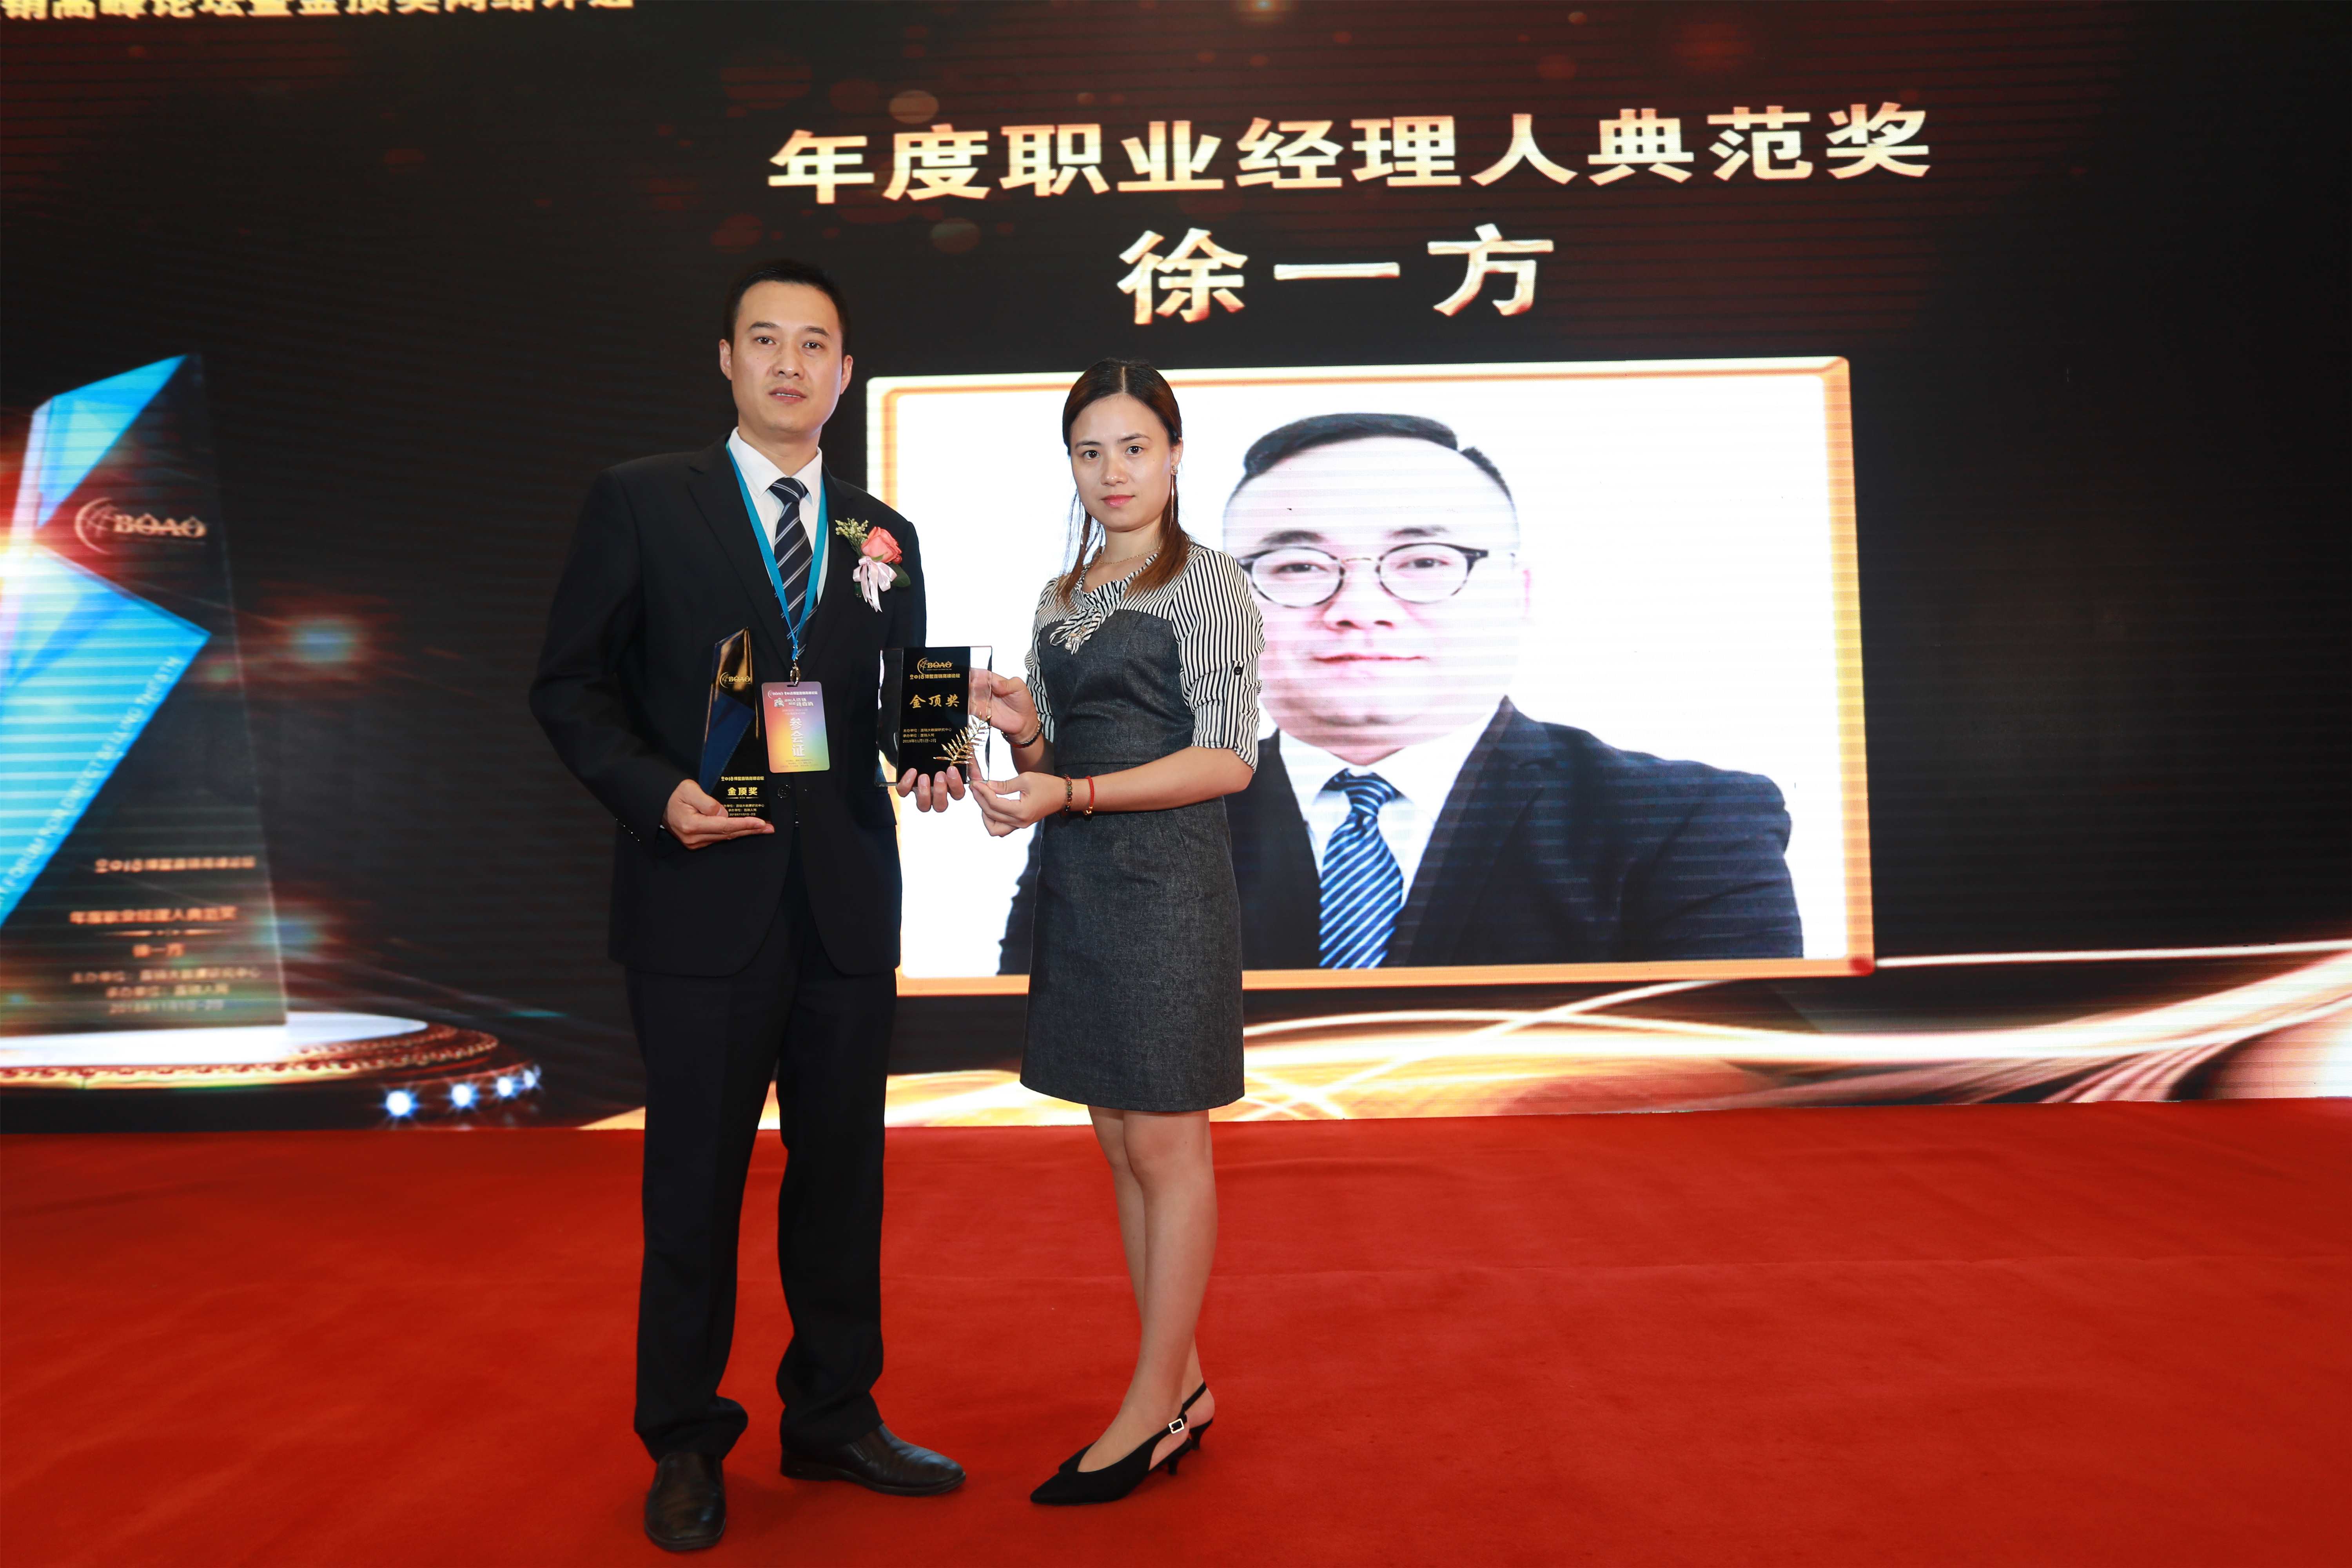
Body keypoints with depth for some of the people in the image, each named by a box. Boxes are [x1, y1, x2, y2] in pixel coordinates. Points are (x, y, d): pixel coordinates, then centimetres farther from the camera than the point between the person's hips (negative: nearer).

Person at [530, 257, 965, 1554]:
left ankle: (834, 1420, 31)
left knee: (842, 1175, 13)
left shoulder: (884, 536, 12)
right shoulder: (639, 502, 1)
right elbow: (571, 687, -1)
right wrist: (657, 793, -16)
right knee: (694, 1184, 8)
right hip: (704, 899, -3)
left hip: (848, 910, 4)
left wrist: (927, 764, -6)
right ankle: (684, 1449, 27)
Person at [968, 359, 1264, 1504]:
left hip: (1165, 882, -7)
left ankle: (1153, 1407, 12)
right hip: (1077, 886, 7)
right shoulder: (1059, 601, 15)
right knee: (1123, 1149, 11)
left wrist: (1072, 794, -20)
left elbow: (1228, 760, -12)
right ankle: (1183, 1381, 24)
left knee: (1166, 1147, 1)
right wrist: (1023, 734, -5)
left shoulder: (1206, 585, -5)